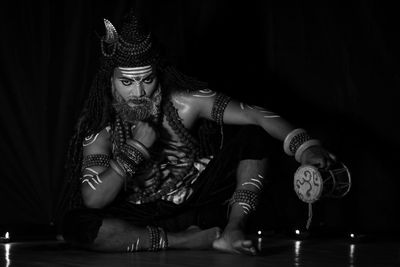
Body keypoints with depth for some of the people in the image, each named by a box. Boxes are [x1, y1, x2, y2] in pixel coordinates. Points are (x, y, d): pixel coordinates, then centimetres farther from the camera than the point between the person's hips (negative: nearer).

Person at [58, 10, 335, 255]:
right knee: (75, 224, -32)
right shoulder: (101, 128, -13)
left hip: (197, 203, 1)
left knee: (255, 137, -15)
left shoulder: (184, 103, -14)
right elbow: (93, 200, -21)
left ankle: (232, 231, -22)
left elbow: (255, 115, -20)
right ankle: (189, 240, -24)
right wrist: (136, 148, -28)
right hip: (142, 220, -1)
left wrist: (304, 145, -35)